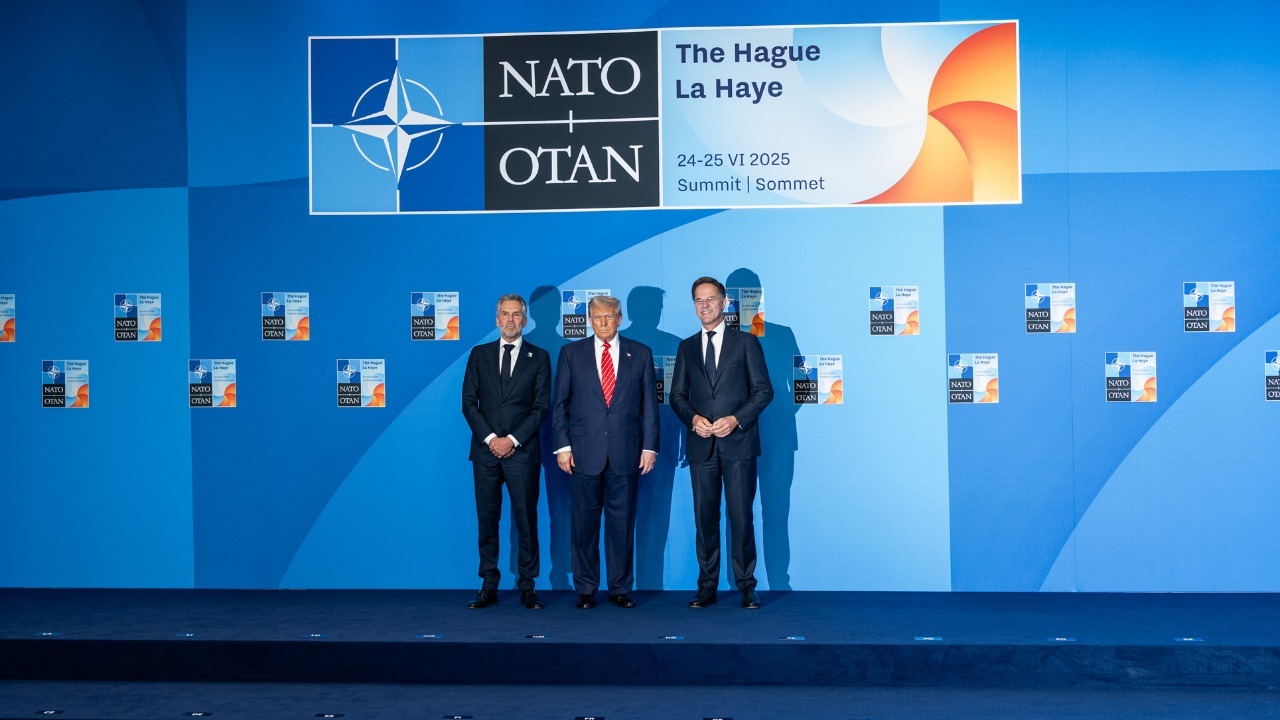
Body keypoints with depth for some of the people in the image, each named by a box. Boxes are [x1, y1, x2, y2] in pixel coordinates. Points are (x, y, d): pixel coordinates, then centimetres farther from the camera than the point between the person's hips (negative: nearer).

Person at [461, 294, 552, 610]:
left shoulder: (539, 357, 6)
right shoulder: (479, 354, 11)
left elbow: (541, 406, 0)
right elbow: (468, 402, 6)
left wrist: (512, 440, -10)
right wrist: (490, 438, -7)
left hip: (522, 452, -2)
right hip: (485, 450, 2)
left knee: (526, 519, 0)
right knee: (487, 519, 5)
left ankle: (527, 587, 8)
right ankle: (489, 586, 11)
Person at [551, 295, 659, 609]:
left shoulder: (640, 353, 8)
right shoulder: (571, 353, 7)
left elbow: (649, 403, 7)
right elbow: (559, 403, 6)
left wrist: (649, 446, 1)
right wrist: (562, 445, -2)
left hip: (625, 452, 0)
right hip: (585, 451, 0)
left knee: (622, 522, 5)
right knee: (585, 522, 4)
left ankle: (620, 588, 16)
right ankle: (585, 589, 15)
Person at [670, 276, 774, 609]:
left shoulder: (746, 342, 5)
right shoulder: (686, 348, 13)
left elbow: (764, 390, 1)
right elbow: (677, 395, 12)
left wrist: (736, 419, -12)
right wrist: (694, 418, -8)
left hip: (738, 443, -3)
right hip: (701, 445, 3)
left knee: (741, 516, -2)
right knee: (705, 517, 6)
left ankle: (747, 587, 9)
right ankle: (707, 587, 14)